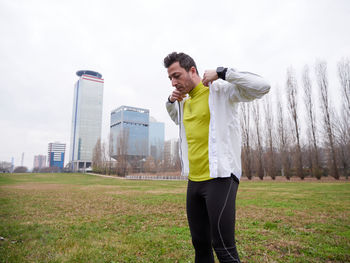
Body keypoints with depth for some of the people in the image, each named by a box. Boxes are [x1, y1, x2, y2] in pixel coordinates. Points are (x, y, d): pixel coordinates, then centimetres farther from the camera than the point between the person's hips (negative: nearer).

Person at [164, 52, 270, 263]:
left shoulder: (221, 90, -5)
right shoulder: (185, 101, 16)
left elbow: (262, 87, -13)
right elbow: (177, 118, 37)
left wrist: (222, 73, -15)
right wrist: (171, 102, 17)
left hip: (220, 178, -7)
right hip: (194, 180, 7)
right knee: (200, 245, 15)